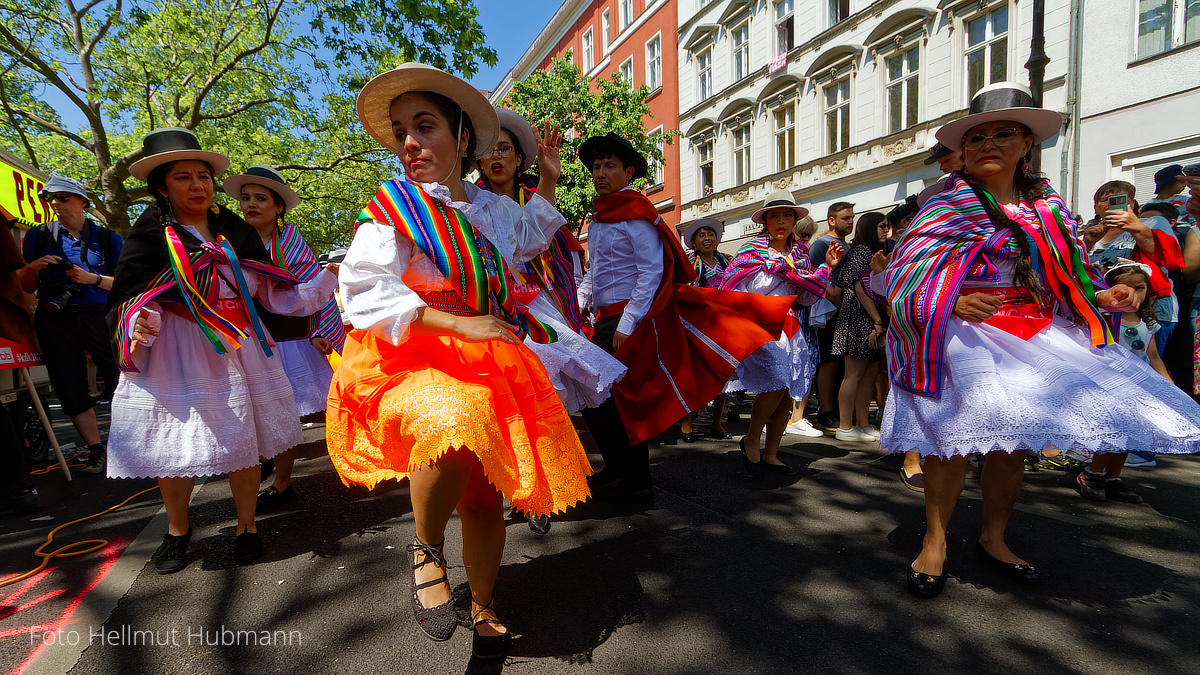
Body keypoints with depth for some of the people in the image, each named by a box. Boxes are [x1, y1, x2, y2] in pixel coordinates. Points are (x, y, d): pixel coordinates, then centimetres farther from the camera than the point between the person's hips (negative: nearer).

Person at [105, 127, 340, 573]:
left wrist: (328, 281, 2)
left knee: (243, 439, 4)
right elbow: (130, 298, -4)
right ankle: (177, 529, 32)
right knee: (174, 444, 7)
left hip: (238, 348, 2)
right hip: (174, 355, -2)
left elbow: (272, 293, 10)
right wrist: (140, 325, -26)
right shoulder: (150, 235, 0)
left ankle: (246, 525, 24)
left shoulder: (236, 231, 9)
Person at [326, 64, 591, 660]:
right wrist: (460, 325, -22)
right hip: (415, 363, -5)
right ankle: (427, 551, -7)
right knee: (455, 427, -39)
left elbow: (530, 237, 34)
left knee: (486, 497, 8)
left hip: (491, 364, 5)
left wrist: (547, 181, 25)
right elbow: (365, 292, -16)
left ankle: (483, 612, 34)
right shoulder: (391, 209, -4)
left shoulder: (494, 209, 11)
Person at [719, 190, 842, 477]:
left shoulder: (800, 253, 15)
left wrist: (826, 267, 6)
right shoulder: (752, 249, 1)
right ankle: (751, 440, 3)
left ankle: (770, 454, 18)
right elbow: (737, 292, -3)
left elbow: (807, 297, 12)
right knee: (776, 383, -21)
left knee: (789, 393, 3)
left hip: (789, 327, 6)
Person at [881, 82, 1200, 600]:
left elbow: (1064, 278, 21)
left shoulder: (1047, 207, 14)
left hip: (1032, 333, 6)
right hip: (964, 330, -6)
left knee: (1017, 437, 8)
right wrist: (952, 303, -29)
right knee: (957, 430, -15)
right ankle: (935, 542, 0)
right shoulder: (950, 203, -3)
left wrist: (1100, 296, 2)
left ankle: (993, 539, 25)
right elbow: (909, 268, -13)